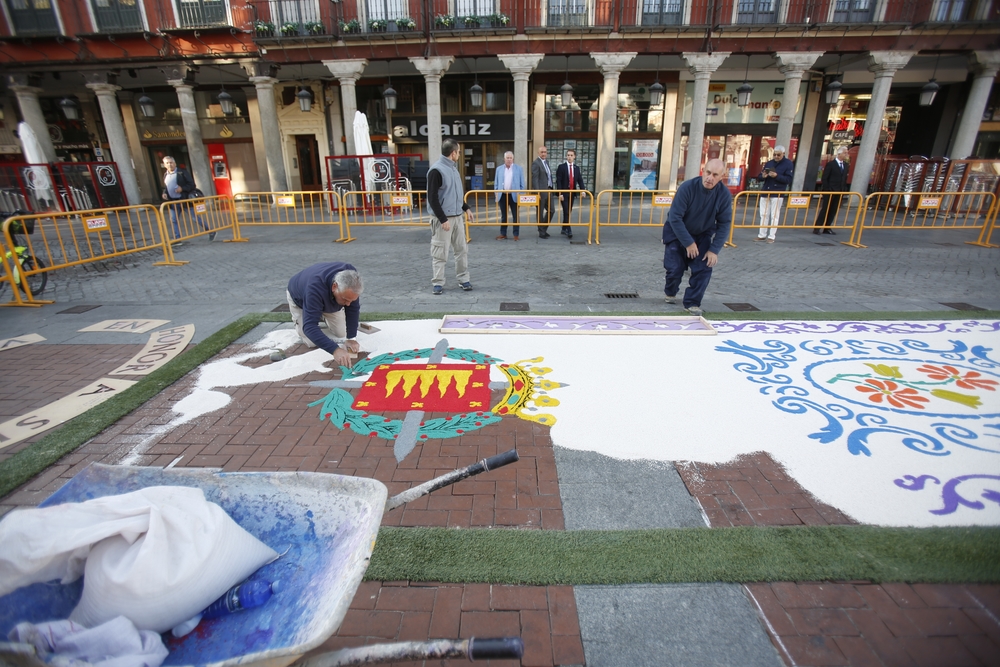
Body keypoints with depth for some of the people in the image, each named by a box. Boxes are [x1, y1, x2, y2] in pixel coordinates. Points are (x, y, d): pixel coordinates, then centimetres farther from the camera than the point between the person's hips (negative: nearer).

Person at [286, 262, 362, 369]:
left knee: (341, 334, -3)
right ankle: (297, 321, 20)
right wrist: (335, 350, -63)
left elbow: (353, 309, -24)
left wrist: (350, 338, -31)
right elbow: (309, 326, -52)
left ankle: (322, 315, 24)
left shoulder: (350, 278, -34)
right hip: (300, 299, -4)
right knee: (312, 342, -9)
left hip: (328, 301, 4)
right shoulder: (315, 288, -48)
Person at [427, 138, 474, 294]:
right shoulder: (436, 170, -15)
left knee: (462, 249, 10)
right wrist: (443, 219, -20)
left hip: (457, 216, 8)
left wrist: (466, 208, 16)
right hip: (443, 219, -8)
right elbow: (432, 198, -17)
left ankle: (463, 279, 19)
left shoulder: (453, 168, 12)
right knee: (440, 253, -1)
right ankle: (438, 283, 9)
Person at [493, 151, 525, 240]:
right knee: (503, 216, 8)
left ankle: (516, 234, 10)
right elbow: (496, 183, 10)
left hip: (514, 195, -2)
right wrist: (497, 195, 4)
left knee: (516, 216, 2)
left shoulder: (519, 168, 3)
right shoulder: (499, 169, 8)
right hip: (502, 195, 2)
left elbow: (522, 184, 3)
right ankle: (503, 234, 17)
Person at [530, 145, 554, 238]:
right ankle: (541, 232, 12)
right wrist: (537, 193, -21)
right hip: (541, 191, -8)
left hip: (548, 191, 8)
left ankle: (544, 229, 26)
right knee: (540, 212, 2)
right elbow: (535, 179, -16)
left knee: (550, 210, 11)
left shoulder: (546, 162, 15)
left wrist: (551, 188, 10)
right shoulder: (536, 163, -11)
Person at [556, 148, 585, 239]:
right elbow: (558, 181, -8)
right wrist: (560, 193, -15)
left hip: (572, 193, 5)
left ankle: (564, 230, 20)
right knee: (566, 212, -11)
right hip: (564, 193, -5)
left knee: (569, 212, 9)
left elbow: (580, 180, 7)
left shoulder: (577, 168, 11)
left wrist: (582, 190, -9)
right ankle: (569, 230, -12)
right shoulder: (561, 167, -3)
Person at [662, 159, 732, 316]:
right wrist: (688, 243, -23)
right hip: (677, 233, -2)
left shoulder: (724, 194, -16)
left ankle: (692, 303, 7)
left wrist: (714, 250, -16)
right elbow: (675, 217, -25)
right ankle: (670, 293, 28)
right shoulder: (687, 187, -26)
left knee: (704, 268, -9)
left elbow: (724, 224, -10)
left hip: (702, 235, 3)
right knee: (675, 268, -5)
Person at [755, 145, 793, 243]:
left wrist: (776, 176, -23)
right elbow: (760, 176, 13)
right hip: (765, 192, 5)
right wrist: (763, 176, -10)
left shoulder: (788, 164, -1)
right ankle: (762, 235, 13)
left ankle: (771, 236, 1)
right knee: (764, 215, 7)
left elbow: (788, 180, -9)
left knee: (774, 216, -2)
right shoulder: (769, 163, 12)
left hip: (778, 194, -5)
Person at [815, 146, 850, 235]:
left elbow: (845, 178, 15)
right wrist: (826, 190, -13)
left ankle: (826, 228, 9)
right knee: (824, 210, -6)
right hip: (829, 192, -6)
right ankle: (817, 228, -2)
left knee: (833, 211, 5)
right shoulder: (830, 164, -6)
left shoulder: (845, 165, 12)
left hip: (839, 192, 6)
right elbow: (824, 178, -8)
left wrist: (844, 190, 6)